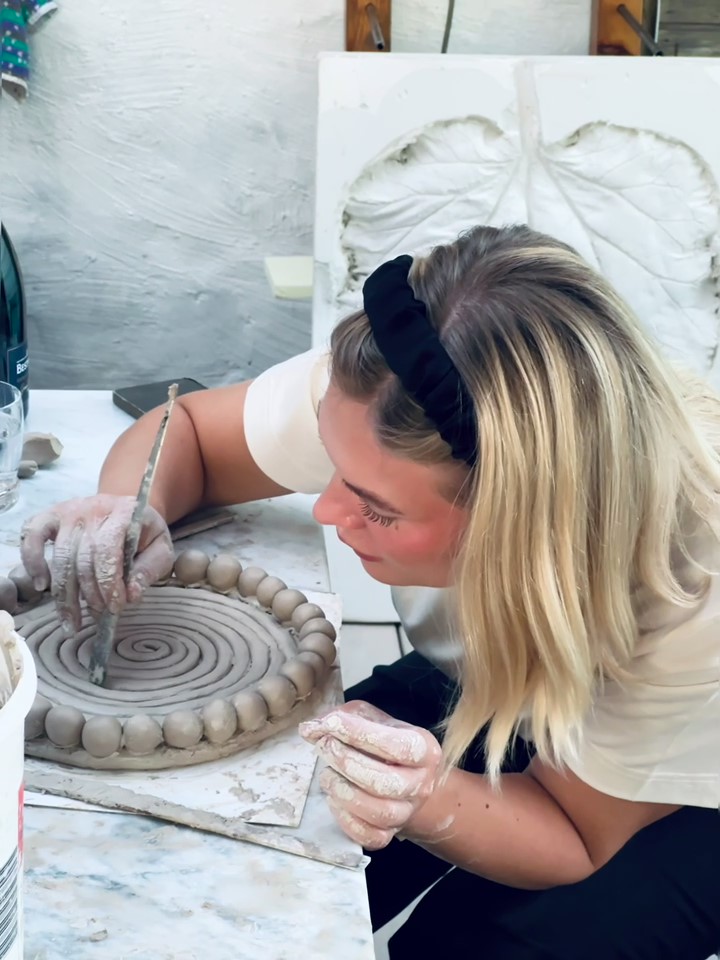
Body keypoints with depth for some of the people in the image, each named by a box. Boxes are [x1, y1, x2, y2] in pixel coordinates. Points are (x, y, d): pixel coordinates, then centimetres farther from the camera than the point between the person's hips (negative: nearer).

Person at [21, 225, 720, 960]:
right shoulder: (372, 400, -31)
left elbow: (579, 837, -22)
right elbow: (182, 431, -10)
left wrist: (429, 805, -44)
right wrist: (132, 511, -34)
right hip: (476, 698, 3)